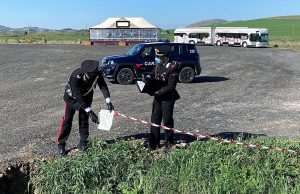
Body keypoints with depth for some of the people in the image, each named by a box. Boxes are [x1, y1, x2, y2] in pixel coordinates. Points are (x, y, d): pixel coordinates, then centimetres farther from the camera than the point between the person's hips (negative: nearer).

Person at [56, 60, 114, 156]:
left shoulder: (97, 73, -25)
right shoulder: (76, 76, -38)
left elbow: (103, 86, -24)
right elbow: (78, 97, -37)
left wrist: (108, 101, -39)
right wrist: (89, 111, -39)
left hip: (86, 96, 4)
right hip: (72, 97, -4)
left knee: (84, 119, 4)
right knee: (67, 120, -4)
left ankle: (83, 143, 16)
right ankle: (61, 145, 6)